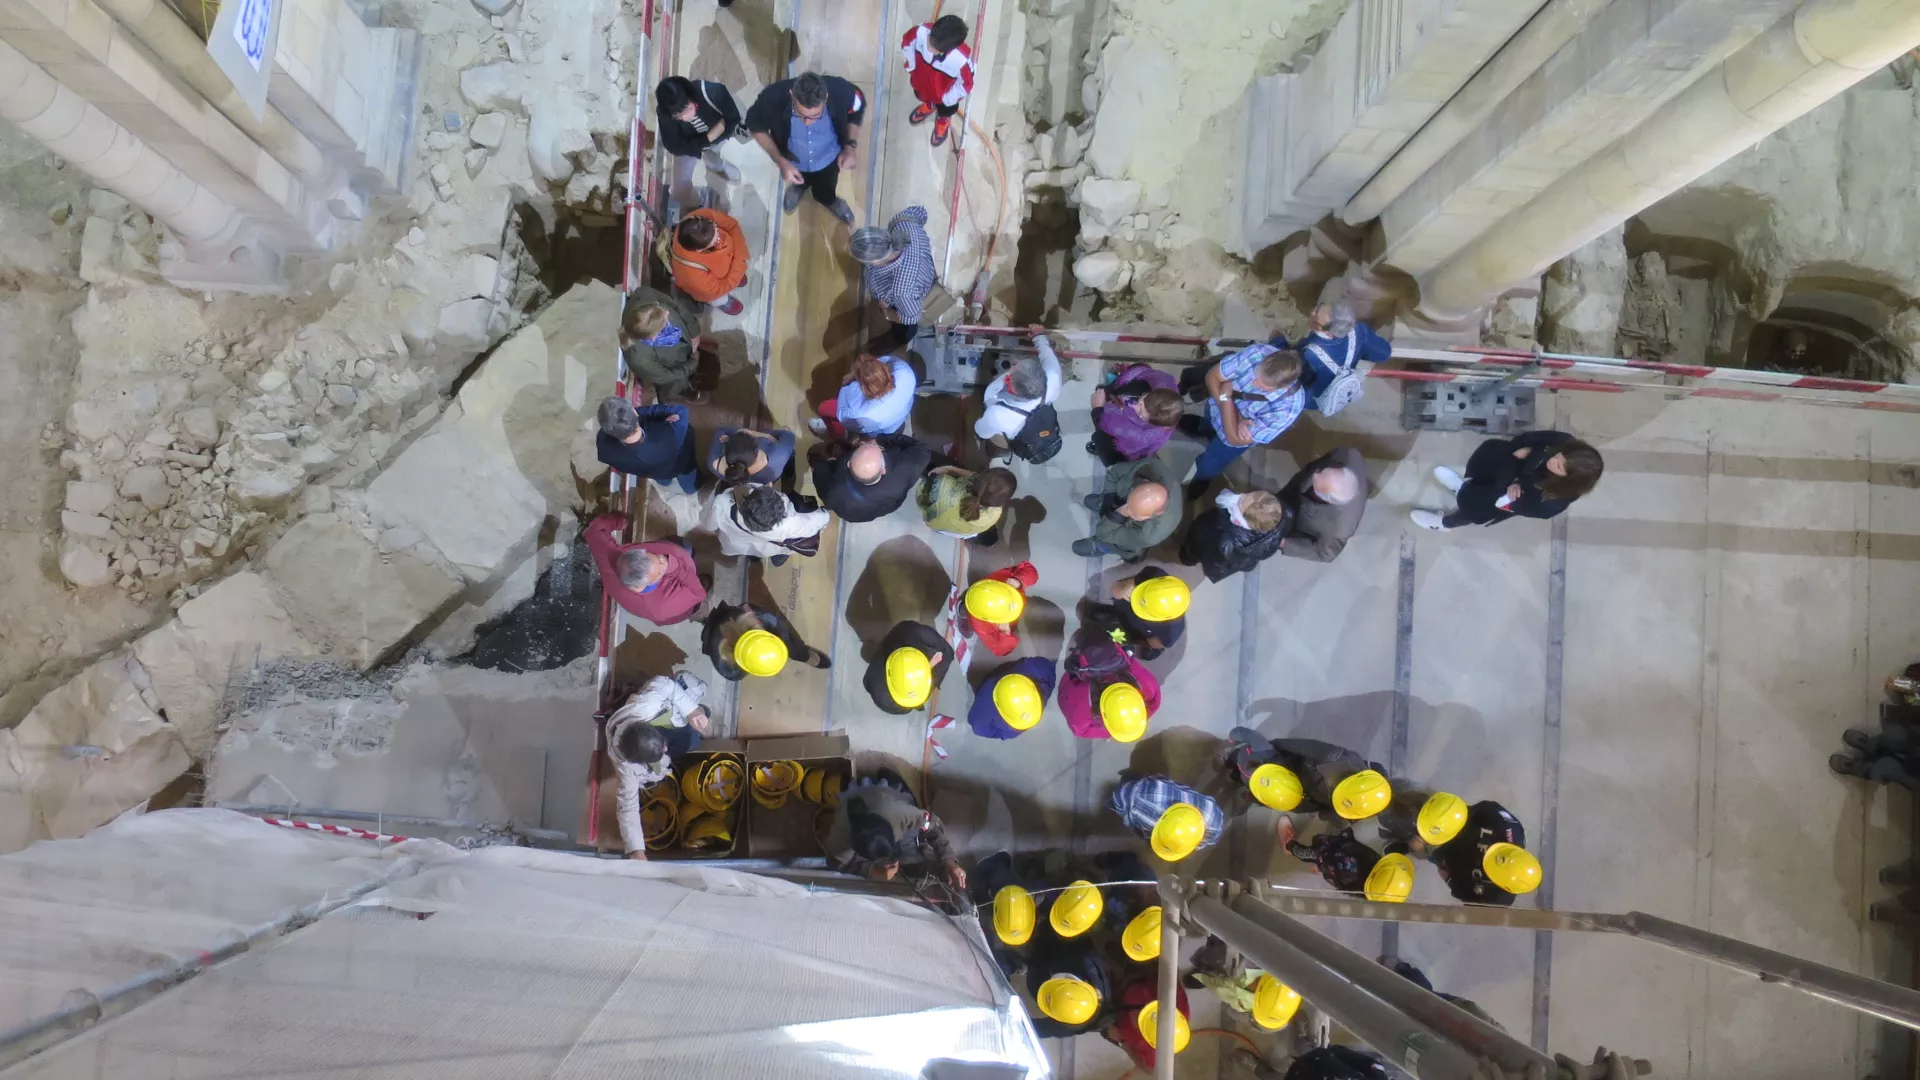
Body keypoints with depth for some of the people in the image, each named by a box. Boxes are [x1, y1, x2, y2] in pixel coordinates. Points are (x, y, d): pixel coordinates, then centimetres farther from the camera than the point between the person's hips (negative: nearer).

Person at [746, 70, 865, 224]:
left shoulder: (841, 92, -40)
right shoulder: (774, 97, -42)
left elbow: (858, 109, -14)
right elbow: (756, 126, -19)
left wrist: (850, 146, -26)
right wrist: (781, 162, -28)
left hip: (828, 158, 0)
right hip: (793, 161, 0)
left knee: (826, 192, 32)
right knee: (801, 181, 35)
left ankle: (828, 200, 69)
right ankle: (800, 186, 71)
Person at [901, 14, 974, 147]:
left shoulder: (962, 60, -48)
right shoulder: (922, 31, -40)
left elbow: (966, 84, -25)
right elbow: (906, 42, -14)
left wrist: (949, 99, -12)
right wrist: (911, 68, -5)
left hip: (943, 96, -2)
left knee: (945, 110, 34)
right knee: (922, 96, 38)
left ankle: (943, 121, 71)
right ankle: (929, 105, 76)